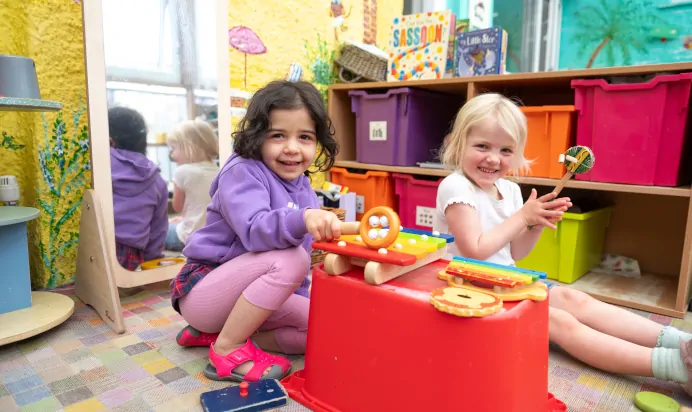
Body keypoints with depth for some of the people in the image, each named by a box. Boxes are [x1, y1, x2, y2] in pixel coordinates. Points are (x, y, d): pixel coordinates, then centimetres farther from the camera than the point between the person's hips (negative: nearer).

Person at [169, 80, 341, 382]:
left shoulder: (303, 189, 4)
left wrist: (300, 298, 5)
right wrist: (303, 219, -55)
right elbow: (254, 231, -37)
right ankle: (228, 349, -12)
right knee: (289, 258, -31)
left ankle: (216, 332, 4)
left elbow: (306, 254, 11)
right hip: (202, 290, -8)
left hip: (245, 297, 8)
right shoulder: (242, 173, -18)